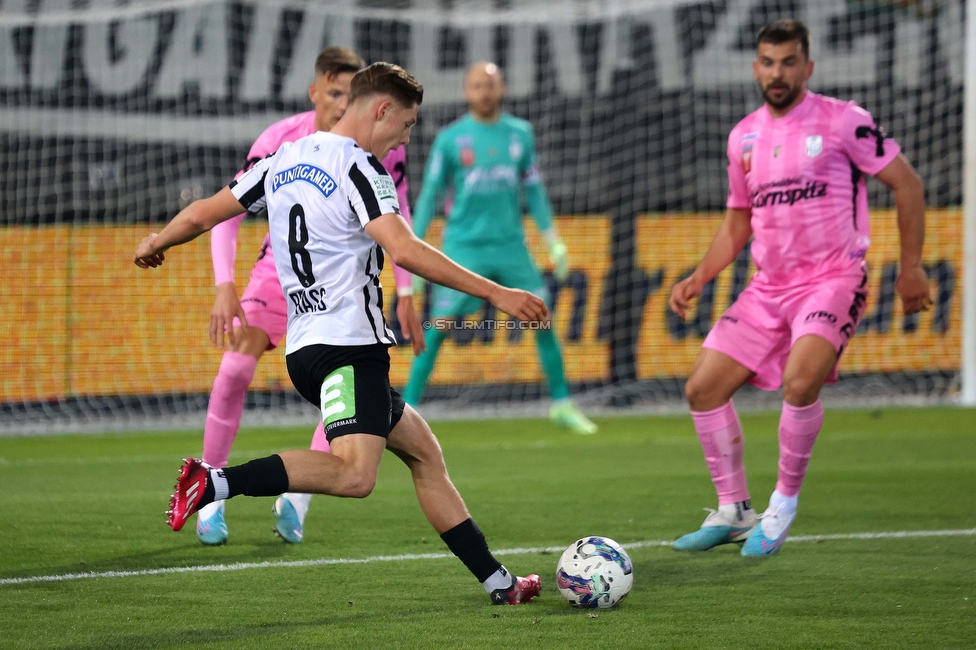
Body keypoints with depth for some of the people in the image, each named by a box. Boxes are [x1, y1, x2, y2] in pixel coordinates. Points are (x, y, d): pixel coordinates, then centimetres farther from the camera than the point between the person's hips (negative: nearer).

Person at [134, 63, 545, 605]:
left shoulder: (283, 160, 15)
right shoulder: (359, 168, -9)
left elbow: (202, 215, 21)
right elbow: (404, 251, -23)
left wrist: (154, 244, 41)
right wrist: (495, 293, -21)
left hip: (304, 346, 10)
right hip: (348, 345, -10)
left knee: (424, 453, 15)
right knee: (355, 473, -27)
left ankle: (498, 582, 15)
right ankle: (214, 483, -32)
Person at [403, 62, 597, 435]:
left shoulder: (520, 134, 6)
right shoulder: (450, 139, -3)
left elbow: (534, 190, 14)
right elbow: (429, 194, 1)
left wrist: (553, 242, 12)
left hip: (510, 245, 3)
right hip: (463, 246, -3)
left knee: (542, 320, -1)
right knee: (439, 327, -10)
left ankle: (561, 404, 12)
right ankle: (407, 408, -4)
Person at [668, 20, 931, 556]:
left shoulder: (841, 120, -6)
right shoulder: (743, 136, 11)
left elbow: (906, 183, -1)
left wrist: (910, 266, -4)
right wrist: (697, 279, 8)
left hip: (833, 280, -6)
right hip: (768, 287, 6)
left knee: (800, 379, -30)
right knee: (702, 388, -2)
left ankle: (784, 504, -10)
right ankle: (733, 511, 14)